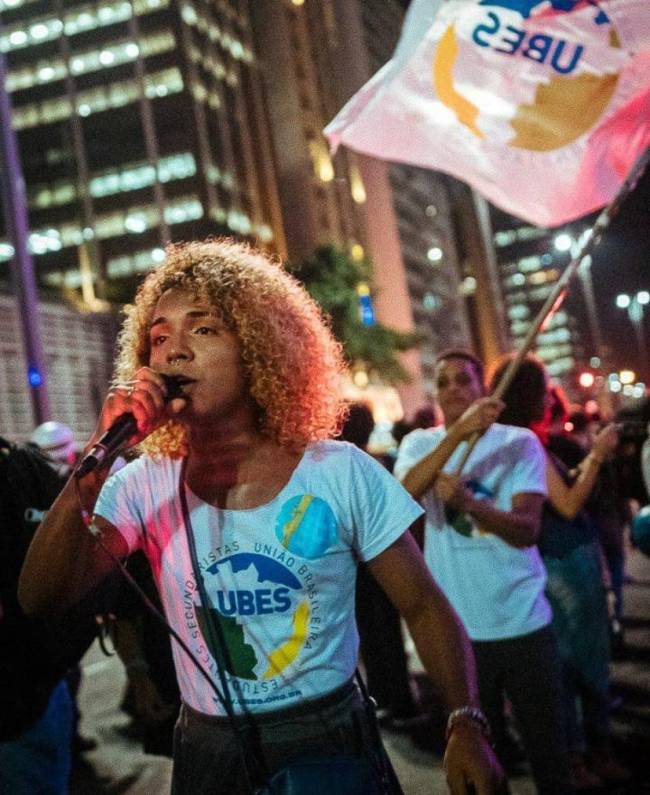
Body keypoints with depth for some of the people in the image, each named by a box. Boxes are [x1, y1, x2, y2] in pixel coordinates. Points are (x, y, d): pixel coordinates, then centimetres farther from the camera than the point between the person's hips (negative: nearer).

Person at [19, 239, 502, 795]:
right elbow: (41, 597, -16)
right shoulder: (143, 485, -6)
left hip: (330, 743, -1)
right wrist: (99, 459, -26)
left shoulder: (342, 473, -12)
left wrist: (467, 723, -18)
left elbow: (425, 608, -6)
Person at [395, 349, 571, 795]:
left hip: (523, 621, -1)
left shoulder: (520, 442, -4)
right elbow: (404, 493, -22)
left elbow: (527, 530, -14)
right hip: (458, 626, 1)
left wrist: (470, 502, -32)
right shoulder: (419, 443, 1)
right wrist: (458, 431, -33)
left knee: (548, 744, 11)